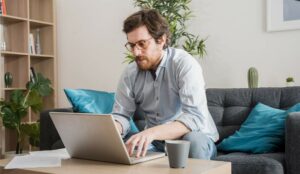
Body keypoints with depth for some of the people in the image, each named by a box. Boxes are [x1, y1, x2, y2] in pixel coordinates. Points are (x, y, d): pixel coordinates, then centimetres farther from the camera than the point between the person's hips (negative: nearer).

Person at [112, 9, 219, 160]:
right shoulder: (130, 74, -4)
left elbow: (195, 117, -30)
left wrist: (152, 132, -46)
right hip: (156, 142, 4)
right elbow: (121, 115, -1)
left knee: (194, 140, -37)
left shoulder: (185, 64, -20)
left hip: (196, 139, -3)